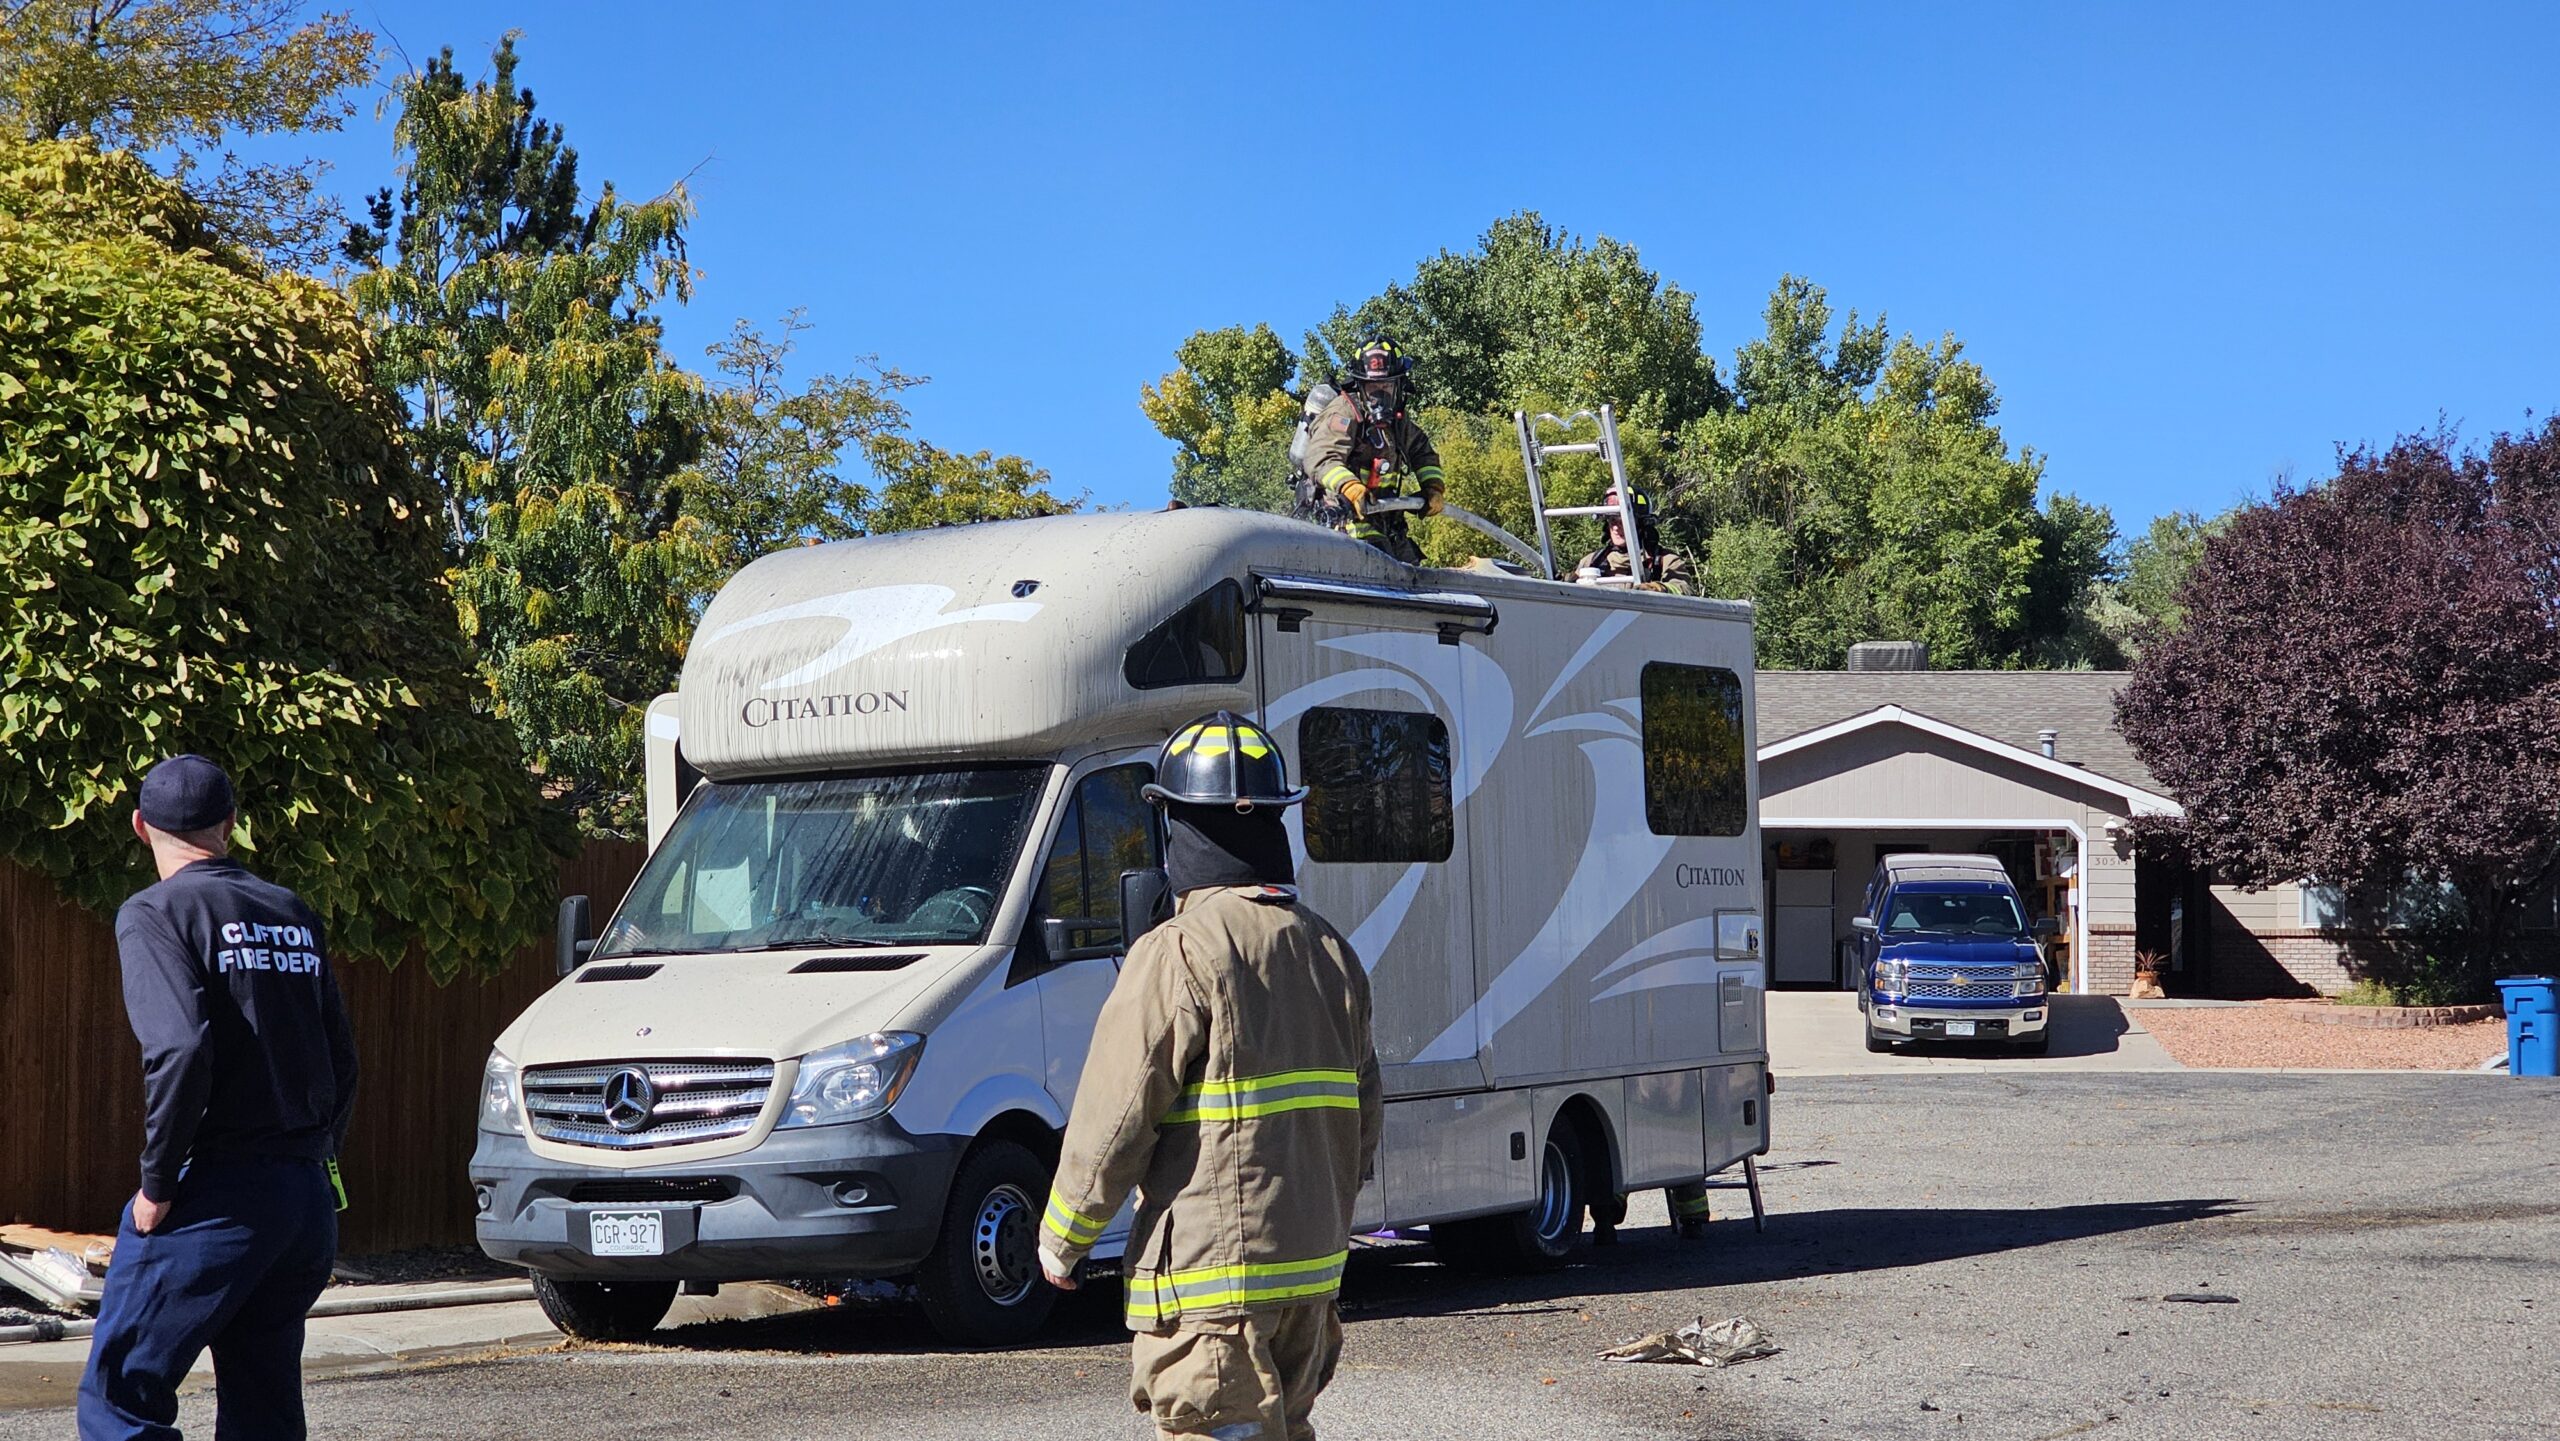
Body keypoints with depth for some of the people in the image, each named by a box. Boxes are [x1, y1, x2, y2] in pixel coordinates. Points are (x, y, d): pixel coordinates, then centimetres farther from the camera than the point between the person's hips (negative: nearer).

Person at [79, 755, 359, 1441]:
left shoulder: (156, 913, -6)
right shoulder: (294, 915, 14)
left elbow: (180, 1049, -19)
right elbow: (342, 1057, 13)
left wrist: (157, 1183, -11)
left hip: (218, 1198, -7)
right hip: (310, 1199, 7)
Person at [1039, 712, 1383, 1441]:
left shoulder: (1180, 955, -14)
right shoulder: (1330, 953, 10)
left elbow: (1114, 1120, -14)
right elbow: (1364, 1116, 16)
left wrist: (1061, 1238, -1)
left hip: (1209, 1276, -8)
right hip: (1311, 1267, 8)